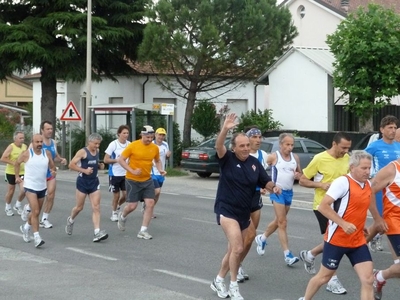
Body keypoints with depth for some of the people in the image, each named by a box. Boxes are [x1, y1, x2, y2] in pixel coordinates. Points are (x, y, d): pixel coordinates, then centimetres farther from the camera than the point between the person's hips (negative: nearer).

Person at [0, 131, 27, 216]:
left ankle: (18, 205, 15)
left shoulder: (25, 146, 3)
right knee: (10, 191, 8)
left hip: (22, 172, 4)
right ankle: (8, 207, 31)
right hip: (11, 173, -4)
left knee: (24, 190, -11)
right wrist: (14, 163, -23)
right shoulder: (11, 147, -14)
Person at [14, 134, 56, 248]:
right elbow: (17, 163, 8)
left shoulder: (47, 153, -1)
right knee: (35, 212, -15)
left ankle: (26, 228, 43)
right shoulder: (26, 154, -10)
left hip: (42, 187, 5)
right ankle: (37, 238, -15)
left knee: (36, 212, 17)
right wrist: (17, 176, 11)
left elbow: (52, 166, 9)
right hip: (30, 186, -5)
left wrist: (53, 171, -12)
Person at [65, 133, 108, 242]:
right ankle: (71, 220, 41)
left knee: (96, 207, -7)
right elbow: (71, 165, -15)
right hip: (83, 181, -5)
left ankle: (97, 233, -12)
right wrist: (84, 170, -22)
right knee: (79, 207, 9)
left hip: (94, 182, 5)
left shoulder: (97, 151, 9)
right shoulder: (82, 152, -11)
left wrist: (100, 166, 6)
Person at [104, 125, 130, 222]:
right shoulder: (113, 144, -12)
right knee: (116, 195, 4)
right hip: (115, 174, -4)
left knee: (126, 194, 1)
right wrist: (117, 160, -21)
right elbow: (106, 159, -10)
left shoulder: (129, 144, 1)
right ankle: (114, 213, 24)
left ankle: (117, 206, 30)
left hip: (126, 174, 4)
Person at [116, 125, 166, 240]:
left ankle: (143, 231, 1)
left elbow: (157, 161, 19)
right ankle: (122, 217, 35)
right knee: (132, 206, -2)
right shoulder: (133, 146, -13)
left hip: (147, 180, 4)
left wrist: (160, 170, -1)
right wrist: (132, 171, -20)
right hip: (133, 180, -4)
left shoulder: (155, 148, 0)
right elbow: (121, 160, -10)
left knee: (150, 204, -7)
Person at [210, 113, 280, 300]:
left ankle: (218, 281, 34)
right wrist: (225, 129, -48)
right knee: (237, 248, -18)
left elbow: (266, 182, 7)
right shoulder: (227, 159, -11)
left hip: (244, 212, 6)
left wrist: (274, 187, -16)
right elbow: (218, 146, -31)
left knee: (233, 250, 15)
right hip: (226, 209, -6)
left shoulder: (254, 163, 1)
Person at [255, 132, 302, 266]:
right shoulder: (274, 157, -9)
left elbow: (300, 174, 18)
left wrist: (298, 175, -5)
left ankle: (262, 238, 41)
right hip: (278, 191, -6)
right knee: (282, 223, -9)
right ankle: (287, 255, -10)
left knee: (278, 221, 18)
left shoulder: (295, 157, 7)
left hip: (289, 192, 6)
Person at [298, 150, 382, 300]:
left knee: (368, 279, -4)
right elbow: (322, 207, -22)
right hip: (336, 240, -6)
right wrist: (343, 224, -27)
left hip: (358, 242, 6)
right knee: (324, 276, 10)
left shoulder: (367, 184, 5)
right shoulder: (342, 182, -18)